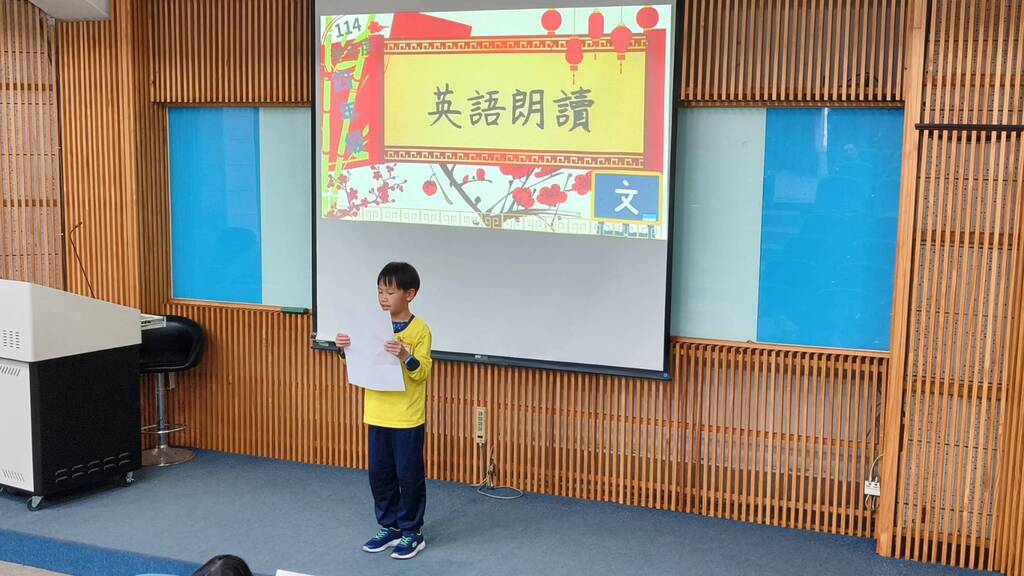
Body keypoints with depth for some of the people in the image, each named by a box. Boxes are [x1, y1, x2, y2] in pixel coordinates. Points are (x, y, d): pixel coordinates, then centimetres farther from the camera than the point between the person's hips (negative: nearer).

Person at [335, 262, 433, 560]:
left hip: (407, 417, -5)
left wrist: (405, 356, -32)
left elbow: (422, 373, -16)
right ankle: (389, 527, 26)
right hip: (377, 414, 5)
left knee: (409, 475, 3)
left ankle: (412, 532, 16)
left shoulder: (419, 330, -11)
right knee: (379, 474, 12)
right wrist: (346, 348, -7)